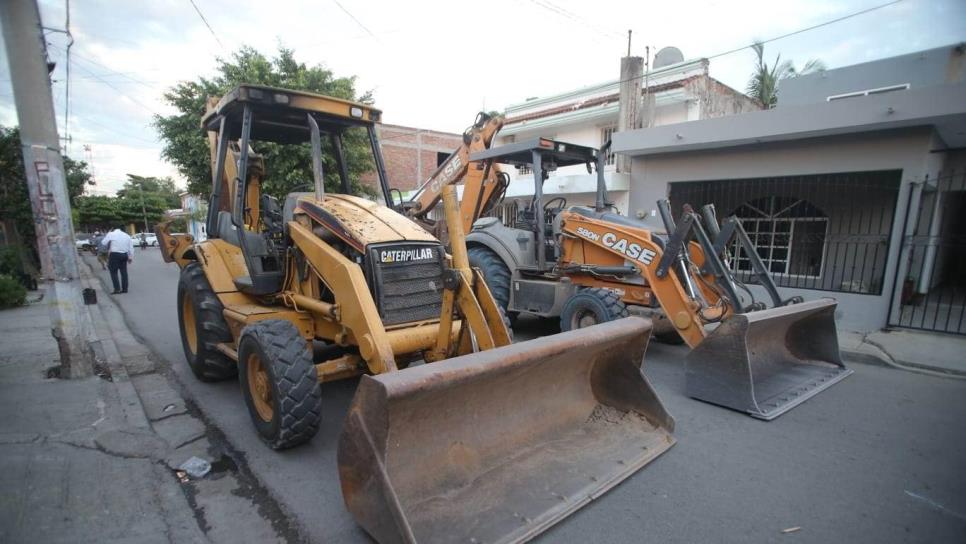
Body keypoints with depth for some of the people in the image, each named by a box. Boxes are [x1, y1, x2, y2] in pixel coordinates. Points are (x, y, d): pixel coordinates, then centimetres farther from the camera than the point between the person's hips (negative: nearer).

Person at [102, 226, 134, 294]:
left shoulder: (111, 234, -1)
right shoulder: (127, 235, 12)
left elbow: (104, 243, -1)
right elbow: (131, 248, 11)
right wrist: (130, 257, 16)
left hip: (114, 254, -4)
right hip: (124, 255, 4)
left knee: (113, 272, 1)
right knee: (124, 272, 9)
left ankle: (117, 289, -5)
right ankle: (124, 289, 10)